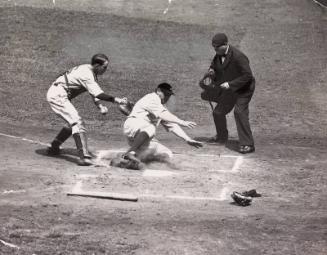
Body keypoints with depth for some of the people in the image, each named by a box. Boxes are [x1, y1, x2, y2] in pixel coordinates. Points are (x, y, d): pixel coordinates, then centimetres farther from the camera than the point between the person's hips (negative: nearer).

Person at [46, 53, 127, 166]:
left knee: (73, 123, 21)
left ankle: (53, 148, 32)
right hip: (58, 96, -11)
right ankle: (84, 156, -27)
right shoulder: (87, 74, -22)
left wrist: (100, 105, -5)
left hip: (56, 95, 11)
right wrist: (115, 99, -38)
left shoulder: (90, 71, 9)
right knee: (78, 123, -19)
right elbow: (97, 94, -33)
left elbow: (93, 92, 11)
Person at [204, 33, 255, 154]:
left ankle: (247, 144, -24)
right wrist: (211, 71, -12)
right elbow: (213, 65, 14)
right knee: (218, 112, 14)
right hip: (229, 90, 8)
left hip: (243, 89, -8)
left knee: (239, 112, -26)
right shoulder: (219, 54, -4)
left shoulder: (238, 57, -29)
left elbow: (247, 75, -29)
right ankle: (221, 137, 39)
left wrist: (230, 84, -32)